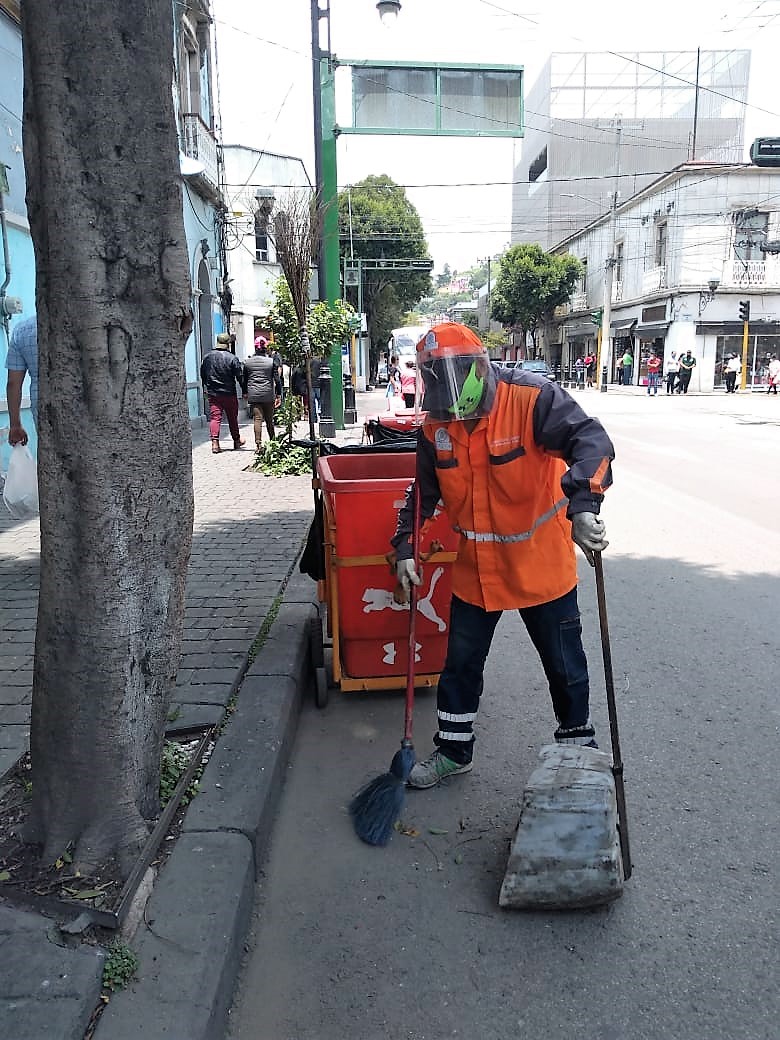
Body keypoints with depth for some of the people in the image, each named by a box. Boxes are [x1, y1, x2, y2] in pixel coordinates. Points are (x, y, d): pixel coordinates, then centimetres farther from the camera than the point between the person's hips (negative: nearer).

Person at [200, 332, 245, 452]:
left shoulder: (207, 357, 3)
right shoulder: (232, 358, -11)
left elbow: (203, 375, 13)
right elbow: (240, 377, -9)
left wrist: (206, 388, 27)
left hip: (212, 394, 2)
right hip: (229, 393, -2)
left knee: (214, 417, 1)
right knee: (232, 418, 11)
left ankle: (215, 442, -11)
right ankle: (236, 441, 25)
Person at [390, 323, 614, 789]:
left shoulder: (531, 398, -21)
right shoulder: (437, 428, -4)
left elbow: (592, 440, -33)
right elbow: (424, 493, 7)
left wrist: (582, 505, -49)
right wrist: (405, 549, 2)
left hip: (541, 565, -4)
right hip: (476, 570, 5)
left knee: (565, 664, 13)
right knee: (461, 662, 15)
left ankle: (579, 746, 38)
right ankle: (454, 750, 36)